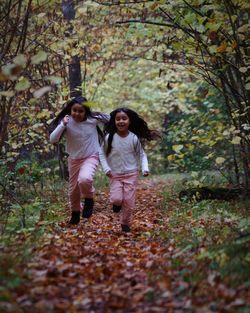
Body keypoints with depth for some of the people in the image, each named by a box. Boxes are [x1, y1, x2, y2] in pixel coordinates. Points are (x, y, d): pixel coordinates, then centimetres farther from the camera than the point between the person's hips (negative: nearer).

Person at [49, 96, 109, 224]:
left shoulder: (93, 119, -15)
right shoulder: (67, 122, -15)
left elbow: (109, 118, 3)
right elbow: (52, 140, -24)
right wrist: (63, 125, -34)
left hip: (91, 157, -2)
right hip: (74, 159, 2)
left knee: (84, 179, -32)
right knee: (73, 189, 14)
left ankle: (89, 200, -1)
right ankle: (75, 213, 41)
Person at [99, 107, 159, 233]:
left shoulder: (134, 138, -9)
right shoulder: (109, 137, -10)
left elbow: (141, 154, 2)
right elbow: (102, 153, 2)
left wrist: (145, 168, -12)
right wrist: (106, 168, -8)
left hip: (131, 174, 0)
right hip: (115, 175, 0)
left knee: (129, 201, 1)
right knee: (116, 199, -15)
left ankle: (126, 223, 23)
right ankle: (117, 203, 22)